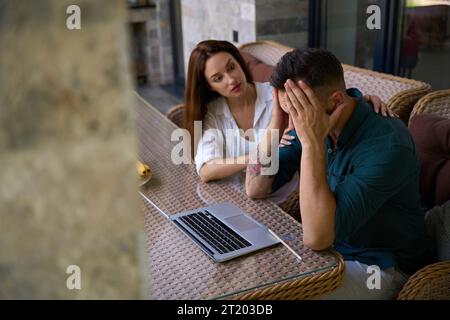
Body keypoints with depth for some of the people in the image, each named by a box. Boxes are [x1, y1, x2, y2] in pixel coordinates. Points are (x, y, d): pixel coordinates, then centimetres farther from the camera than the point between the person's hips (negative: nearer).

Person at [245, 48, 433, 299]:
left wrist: (312, 142, -40)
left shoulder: (387, 144, -31)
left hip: (381, 266, -6)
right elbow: (256, 189, -7)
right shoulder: (312, 125, -9)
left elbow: (317, 237, -36)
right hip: (328, 247, 7)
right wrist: (276, 124, -20)